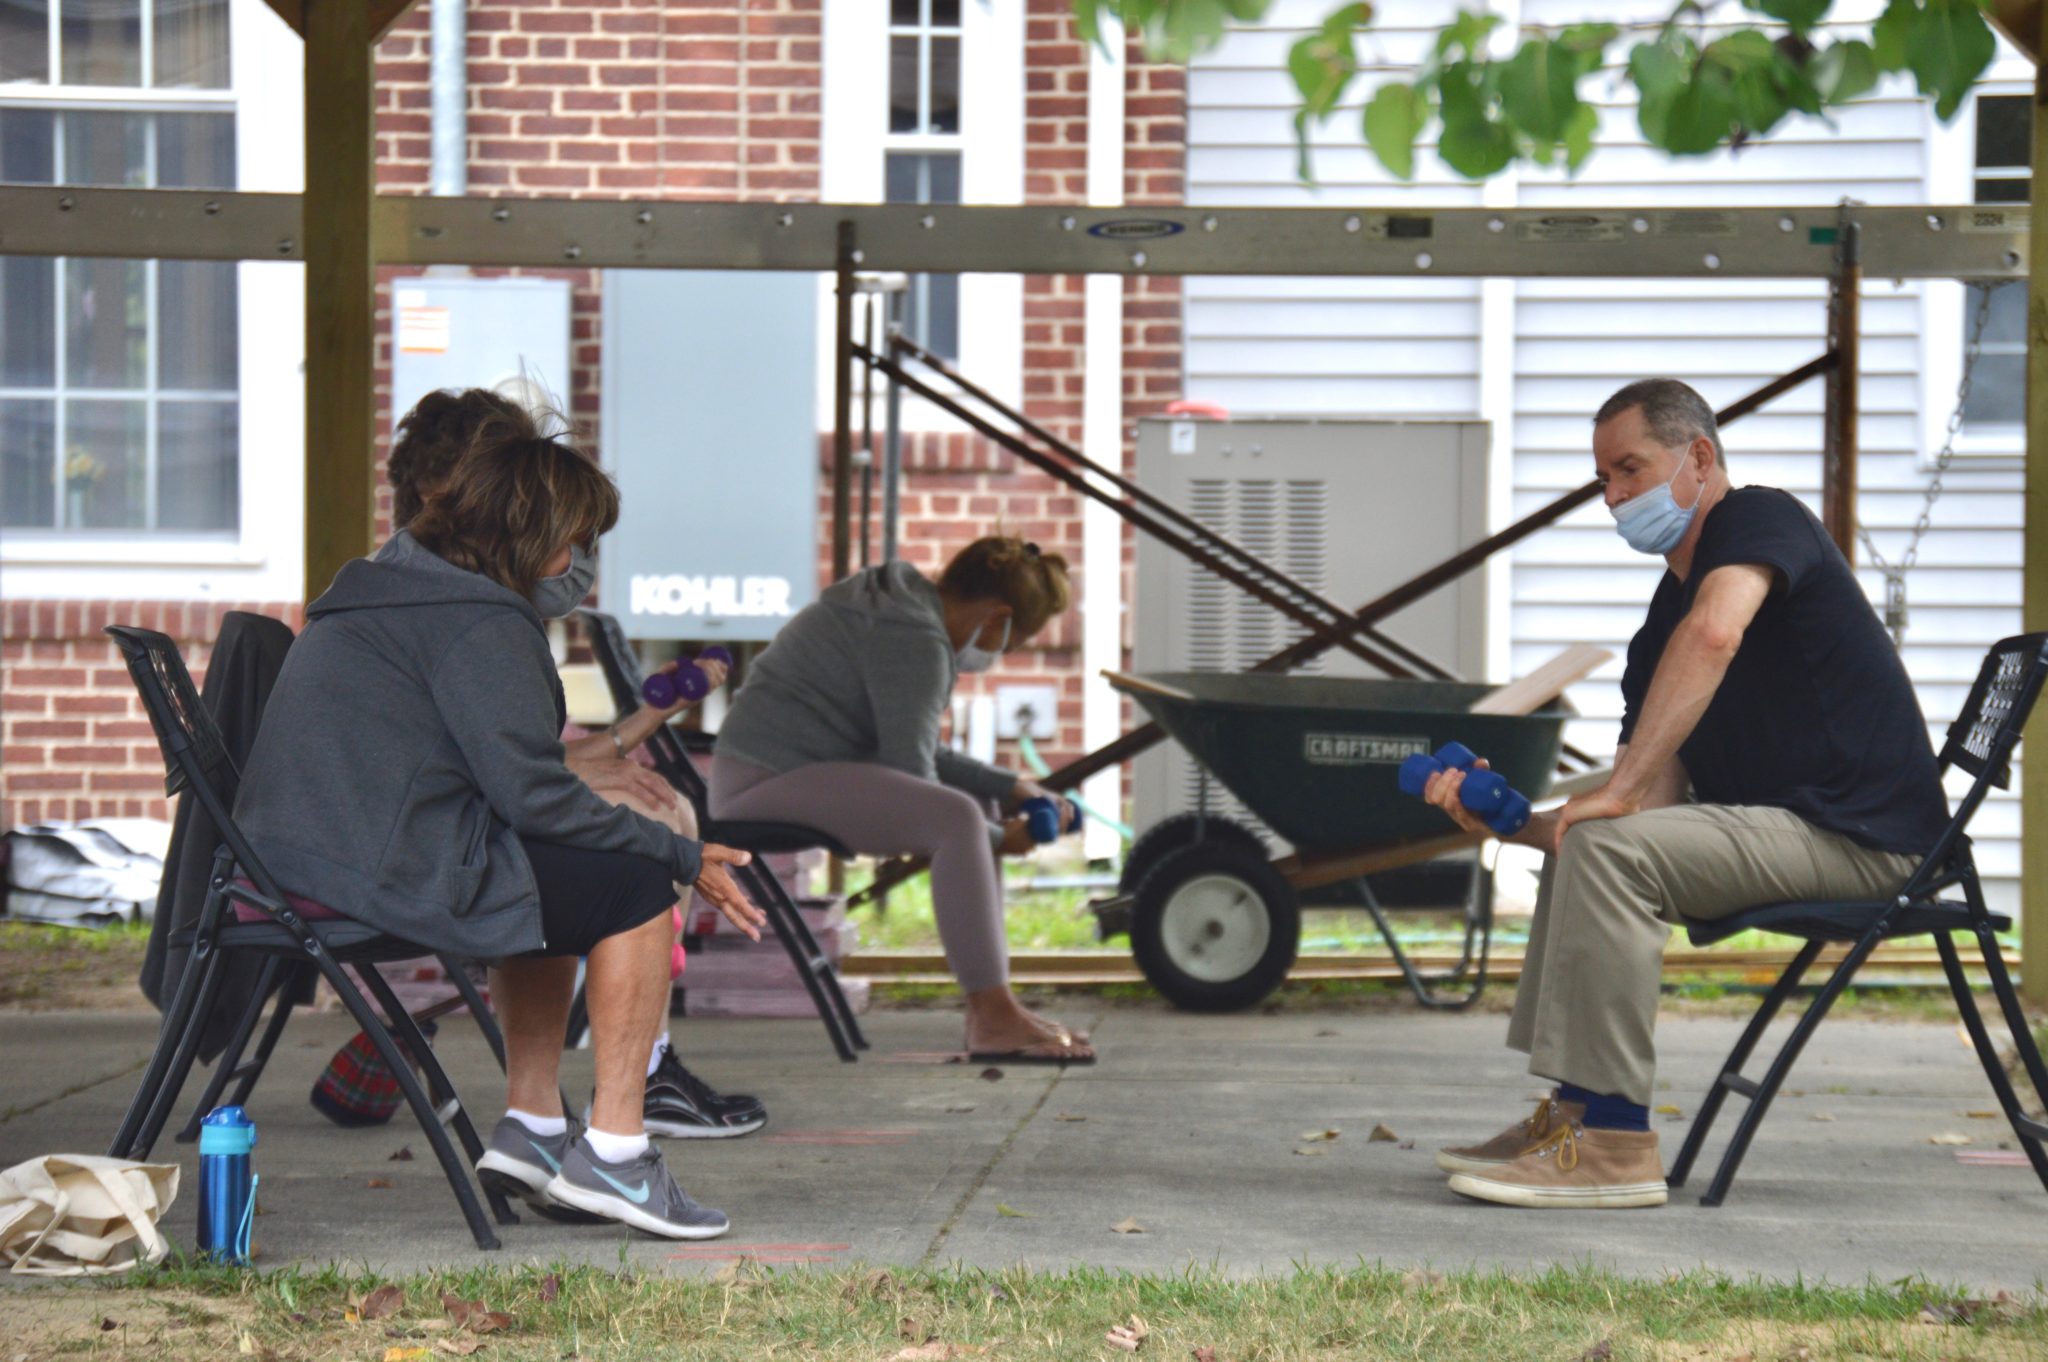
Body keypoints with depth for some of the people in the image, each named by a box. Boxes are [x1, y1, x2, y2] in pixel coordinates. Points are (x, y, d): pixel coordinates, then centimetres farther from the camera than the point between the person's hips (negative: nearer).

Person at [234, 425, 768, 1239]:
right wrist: (683, 859, -7)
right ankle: (611, 1151, -3)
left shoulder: (387, 590, 21)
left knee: (573, 872, 26)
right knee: (634, 884, -3)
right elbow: (533, 796, -16)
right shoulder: (481, 623, -12)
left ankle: (532, 1125, 22)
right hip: (383, 869, -10)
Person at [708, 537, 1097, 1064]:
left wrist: (1009, 786, 13)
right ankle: (993, 1020, -27)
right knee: (956, 818, -28)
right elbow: (910, 774, -18)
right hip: (767, 776, -12)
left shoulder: (898, 607, 17)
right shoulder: (915, 640, -16)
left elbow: (920, 753, 22)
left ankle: (993, 1007, 9)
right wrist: (998, 839, -8)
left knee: (976, 805, 17)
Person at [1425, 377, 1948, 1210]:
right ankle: (1573, 1114, 13)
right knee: (1580, 846, 18)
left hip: (1861, 838, -10)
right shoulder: (1661, 624, 16)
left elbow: (1714, 634, -31)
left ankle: (1614, 1144, -20)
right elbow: (1658, 808, 10)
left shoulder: (1761, 519, -8)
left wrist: (1619, 790, -29)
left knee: (1608, 848, -24)